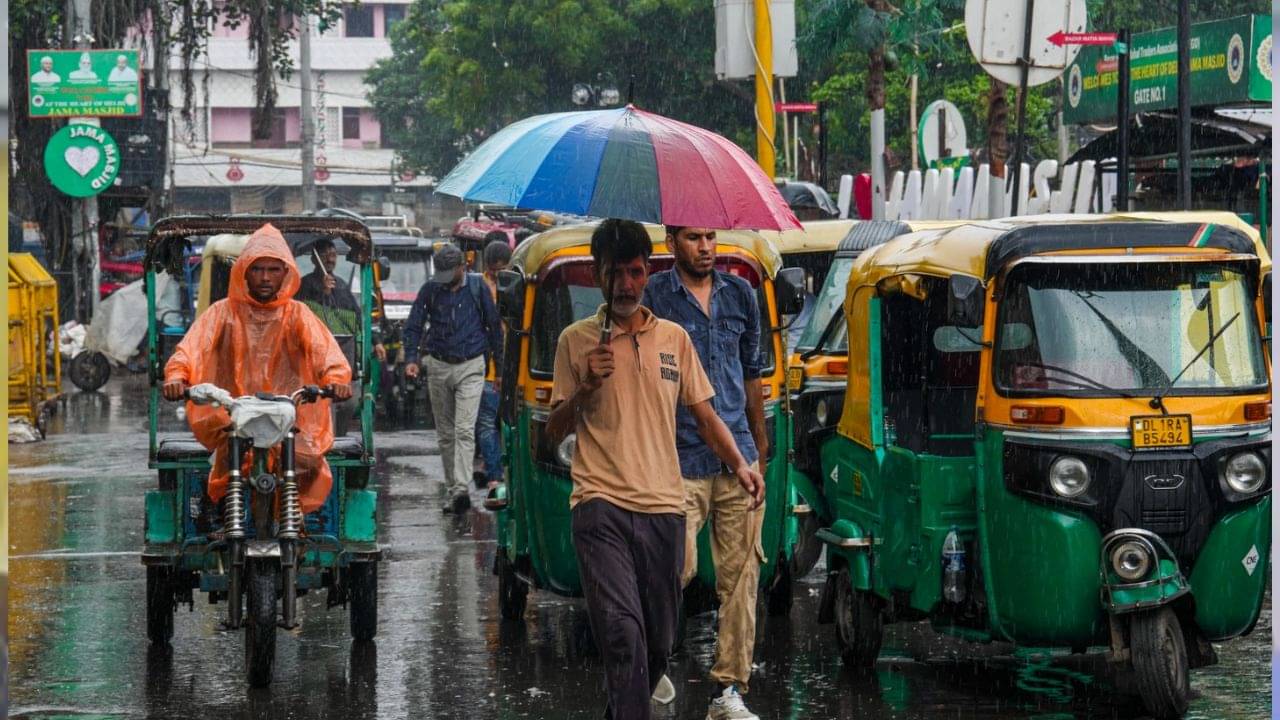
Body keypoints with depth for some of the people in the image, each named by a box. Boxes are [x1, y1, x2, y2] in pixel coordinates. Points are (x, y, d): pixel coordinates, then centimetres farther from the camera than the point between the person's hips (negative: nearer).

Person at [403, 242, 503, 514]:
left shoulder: (477, 287, -1)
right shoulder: (430, 289, 1)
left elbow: (494, 325, 8)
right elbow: (413, 326, 4)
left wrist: (499, 361, 9)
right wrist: (411, 358, -10)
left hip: (470, 367, -3)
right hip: (439, 367, 3)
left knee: (464, 430, -15)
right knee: (445, 433, 7)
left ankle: (461, 489, -24)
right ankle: (453, 491, 15)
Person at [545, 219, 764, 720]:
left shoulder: (674, 338, 13)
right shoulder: (576, 341, 6)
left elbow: (704, 415, 16)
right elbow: (555, 432, 8)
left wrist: (739, 464, -1)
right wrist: (586, 387, -10)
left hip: (663, 508, 4)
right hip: (601, 507, -4)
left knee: (658, 642, 9)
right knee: (623, 635, -19)